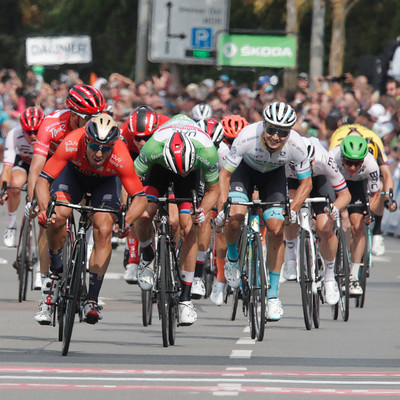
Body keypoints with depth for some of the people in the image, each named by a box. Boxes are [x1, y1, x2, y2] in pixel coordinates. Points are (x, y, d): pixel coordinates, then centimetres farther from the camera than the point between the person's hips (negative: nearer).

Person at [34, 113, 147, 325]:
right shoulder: (71, 145, -39)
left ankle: (92, 300, -8)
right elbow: (43, 179, -34)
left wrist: (127, 221, -53)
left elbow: (140, 197, -34)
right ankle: (56, 272, 2)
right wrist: (45, 209, -52)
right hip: (75, 172, 0)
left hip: (106, 180, 0)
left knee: (103, 231, -18)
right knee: (57, 216, -25)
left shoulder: (120, 158, -40)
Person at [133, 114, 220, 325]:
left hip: (194, 170, 0)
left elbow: (213, 189, -19)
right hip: (160, 167, 0)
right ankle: (147, 256, 8)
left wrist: (203, 211, -36)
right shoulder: (153, 148, -41)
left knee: (188, 229, -13)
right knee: (144, 215, -25)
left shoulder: (208, 152, -38)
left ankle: (186, 298, -5)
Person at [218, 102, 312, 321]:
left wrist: (292, 209, -32)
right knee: (234, 218, -25)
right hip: (246, 170, -1)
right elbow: (225, 174, -26)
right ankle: (232, 257, 10)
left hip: (274, 174, 1)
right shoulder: (247, 137, -38)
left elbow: (305, 182, -16)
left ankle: (273, 294, 2)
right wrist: (222, 204, -39)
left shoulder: (296, 145, -33)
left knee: (276, 230, -11)